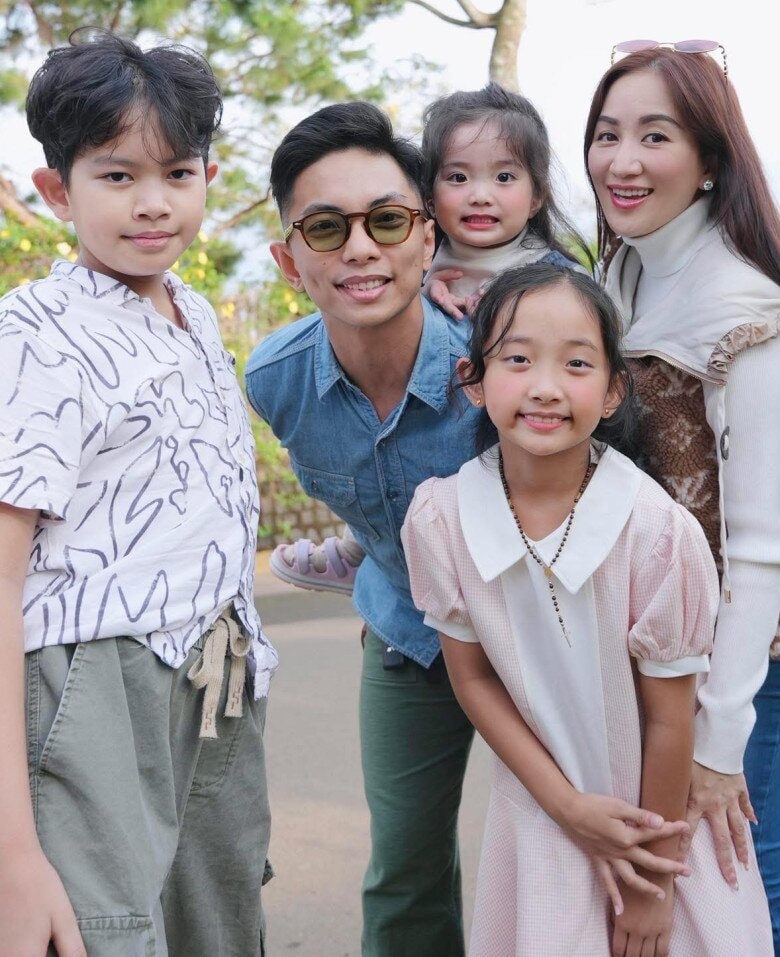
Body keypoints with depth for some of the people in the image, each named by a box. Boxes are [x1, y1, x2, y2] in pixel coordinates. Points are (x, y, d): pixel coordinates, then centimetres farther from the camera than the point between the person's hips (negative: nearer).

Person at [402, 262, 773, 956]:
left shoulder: (656, 532, -25)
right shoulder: (439, 520, -17)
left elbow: (669, 721, -15)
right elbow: (473, 677, -5)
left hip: (660, 814, -2)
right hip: (538, 811, 2)